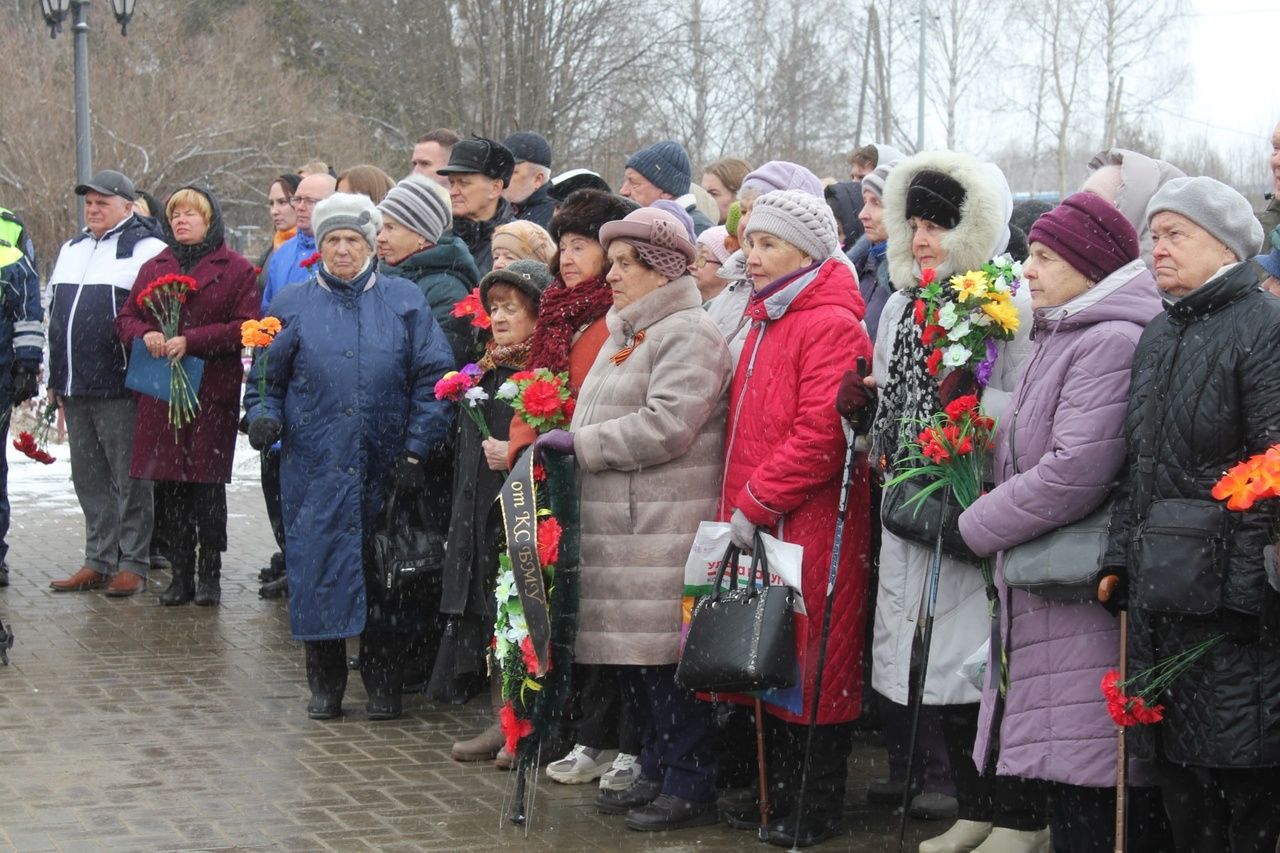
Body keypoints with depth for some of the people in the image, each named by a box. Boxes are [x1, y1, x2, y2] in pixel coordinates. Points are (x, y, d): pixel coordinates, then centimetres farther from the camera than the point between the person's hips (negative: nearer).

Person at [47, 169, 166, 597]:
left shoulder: (146, 250, -6)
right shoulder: (72, 250, 19)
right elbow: (56, 314, 25)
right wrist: (57, 378, 22)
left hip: (120, 387, -8)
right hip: (75, 389, 8)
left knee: (129, 479, -1)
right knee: (89, 479, 12)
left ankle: (133, 564, 5)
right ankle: (99, 562, 19)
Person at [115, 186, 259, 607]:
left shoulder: (236, 269, 1)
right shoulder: (153, 268, 18)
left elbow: (246, 328, -8)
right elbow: (126, 318, 17)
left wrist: (190, 340, -17)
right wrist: (145, 334, -7)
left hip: (212, 391, -4)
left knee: (207, 485, -2)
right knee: (166, 485, 3)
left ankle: (210, 574, 8)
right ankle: (181, 573, 12)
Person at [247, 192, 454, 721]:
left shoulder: (404, 301, 6)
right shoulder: (292, 306, 10)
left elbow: (433, 377, 1)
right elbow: (269, 380, 15)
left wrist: (416, 450, -5)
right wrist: (266, 417, -6)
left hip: (384, 469, -1)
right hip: (314, 468, 1)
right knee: (319, 570, -1)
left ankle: (384, 687, 14)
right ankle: (325, 687, 13)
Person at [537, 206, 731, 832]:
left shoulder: (688, 334, -10)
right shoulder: (625, 333, 21)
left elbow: (664, 427, -20)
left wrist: (579, 443, -14)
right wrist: (568, 442, 9)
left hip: (667, 528, -9)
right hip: (618, 522, 9)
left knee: (666, 655, -7)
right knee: (633, 656, 12)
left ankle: (689, 786, 1)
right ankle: (656, 772, 22)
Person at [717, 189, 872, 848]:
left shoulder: (831, 325, -13)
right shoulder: (765, 323, 16)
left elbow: (821, 435, -21)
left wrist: (755, 504, -17)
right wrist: (739, 506, 12)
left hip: (812, 529, -9)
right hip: (758, 527, 9)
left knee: (815, 668, -1)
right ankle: (779, 795, 24)